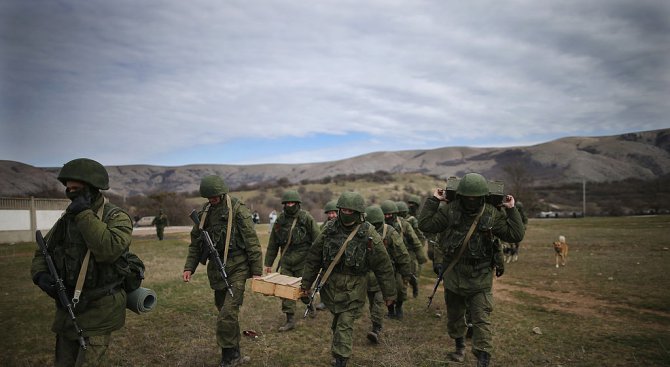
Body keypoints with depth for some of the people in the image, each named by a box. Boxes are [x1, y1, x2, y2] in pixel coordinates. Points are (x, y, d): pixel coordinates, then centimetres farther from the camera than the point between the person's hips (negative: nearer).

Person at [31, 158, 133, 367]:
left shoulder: (116, 217, -13)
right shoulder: (67, 218, 8)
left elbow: (109, 250, -31)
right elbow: (42, 253, 16)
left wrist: (84, 214, -25)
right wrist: (40, 275, -6)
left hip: (98, 313, -7)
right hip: (67, 310, 7)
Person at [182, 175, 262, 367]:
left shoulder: (238, 209, -10)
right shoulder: (204, 213, 7)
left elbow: (252, 242, -10)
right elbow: (195, 242, 15)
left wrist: (257, 271, -11)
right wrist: (189, 267, 5)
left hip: (237, 268, -6)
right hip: (216, 270, 6)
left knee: (227, 314, -12)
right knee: (226, 313, 15)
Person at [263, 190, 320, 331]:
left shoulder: (306, 218, -7)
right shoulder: (280, 220, 5)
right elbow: (272, 244, 12)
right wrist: (268, 263, 12)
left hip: (303, 261, -3)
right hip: (286, 261, 4)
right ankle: (290, 320, 9)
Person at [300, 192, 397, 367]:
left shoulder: (369, 234, -13)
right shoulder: (330, 229, -4)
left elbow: (383, 267, -7)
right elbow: (313, 258, 4)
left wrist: (389, 294, -3)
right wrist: (306, 284, 6)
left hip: (353, 289, -3)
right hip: (330, 285, 4)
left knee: (344, 326, -4)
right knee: (337, 322, 19)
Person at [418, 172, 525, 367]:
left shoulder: (493, 214, -7)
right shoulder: (450, 210, -7)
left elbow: (516, 235, -7)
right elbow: (425, 225, -9)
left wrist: (511, 210, -13)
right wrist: (433, 201, -11)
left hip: (480, 278, -2)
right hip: (453, 275, 2)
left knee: (481, 319, -4)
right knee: (454, 315, 20)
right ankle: (459, 346, 44)